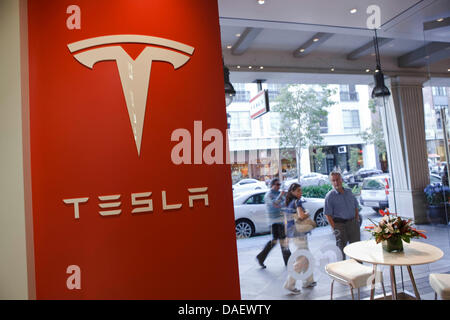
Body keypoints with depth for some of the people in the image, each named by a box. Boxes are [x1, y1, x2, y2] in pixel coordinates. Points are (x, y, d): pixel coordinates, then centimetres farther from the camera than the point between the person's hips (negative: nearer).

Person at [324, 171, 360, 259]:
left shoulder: (349, 191, 8)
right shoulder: (330, 196, -8)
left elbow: (356, 207, 18)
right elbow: (328, 214, -9)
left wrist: (357, 220, 7)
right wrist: (334, 228, -13)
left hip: (353, 222, 5)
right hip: (340, 224, -5)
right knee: (341, 248, 4)